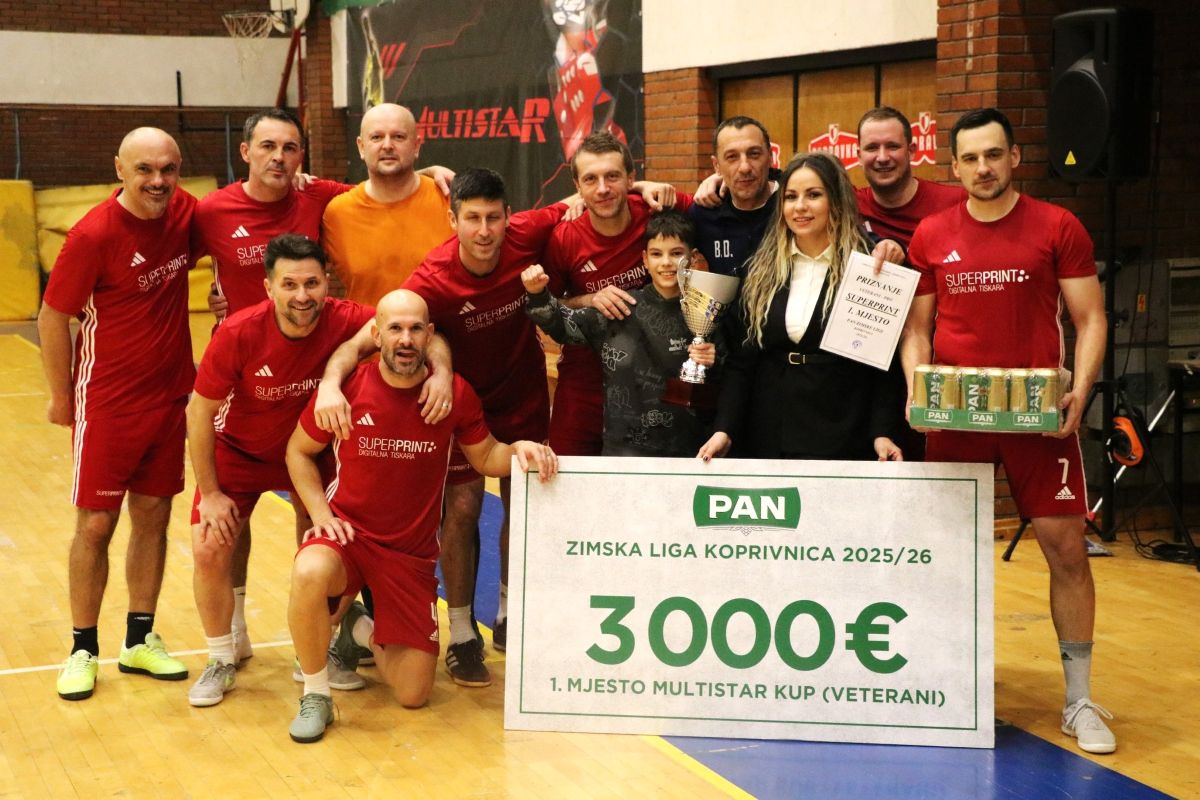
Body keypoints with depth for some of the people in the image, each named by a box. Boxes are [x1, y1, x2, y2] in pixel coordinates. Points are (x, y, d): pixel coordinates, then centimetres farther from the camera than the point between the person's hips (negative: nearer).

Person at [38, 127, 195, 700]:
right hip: (108, 404, -5)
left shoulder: (183, 212, -4)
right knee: (95, 525, 2)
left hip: (170, 396, 5)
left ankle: (140, 640, 24)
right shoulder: (94, 234, -18)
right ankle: (82, 649, 16)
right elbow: (52, 318, -10)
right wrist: (61, 397, -2)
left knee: (153, 518, 12)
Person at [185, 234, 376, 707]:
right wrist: (209, 492, -13)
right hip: (239, 451, -1)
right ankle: (221, 662, 16)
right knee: (209, 550, -8)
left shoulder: (346, 322, -29)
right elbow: (200, 412, -18)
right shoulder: (238, 334, -30)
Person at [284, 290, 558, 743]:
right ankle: (316, 697, -14)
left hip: (412, 551, 2)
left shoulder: (453, 392, -9)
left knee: (413, 695, -1)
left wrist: (518, 449, -17)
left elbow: (486, 458, 5)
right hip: (348, 531, -1)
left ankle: (362, 630, 32)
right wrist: (320, 512, -10)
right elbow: (299, 451, 3)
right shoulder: (348, 386, -12)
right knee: (309, 574, -39)